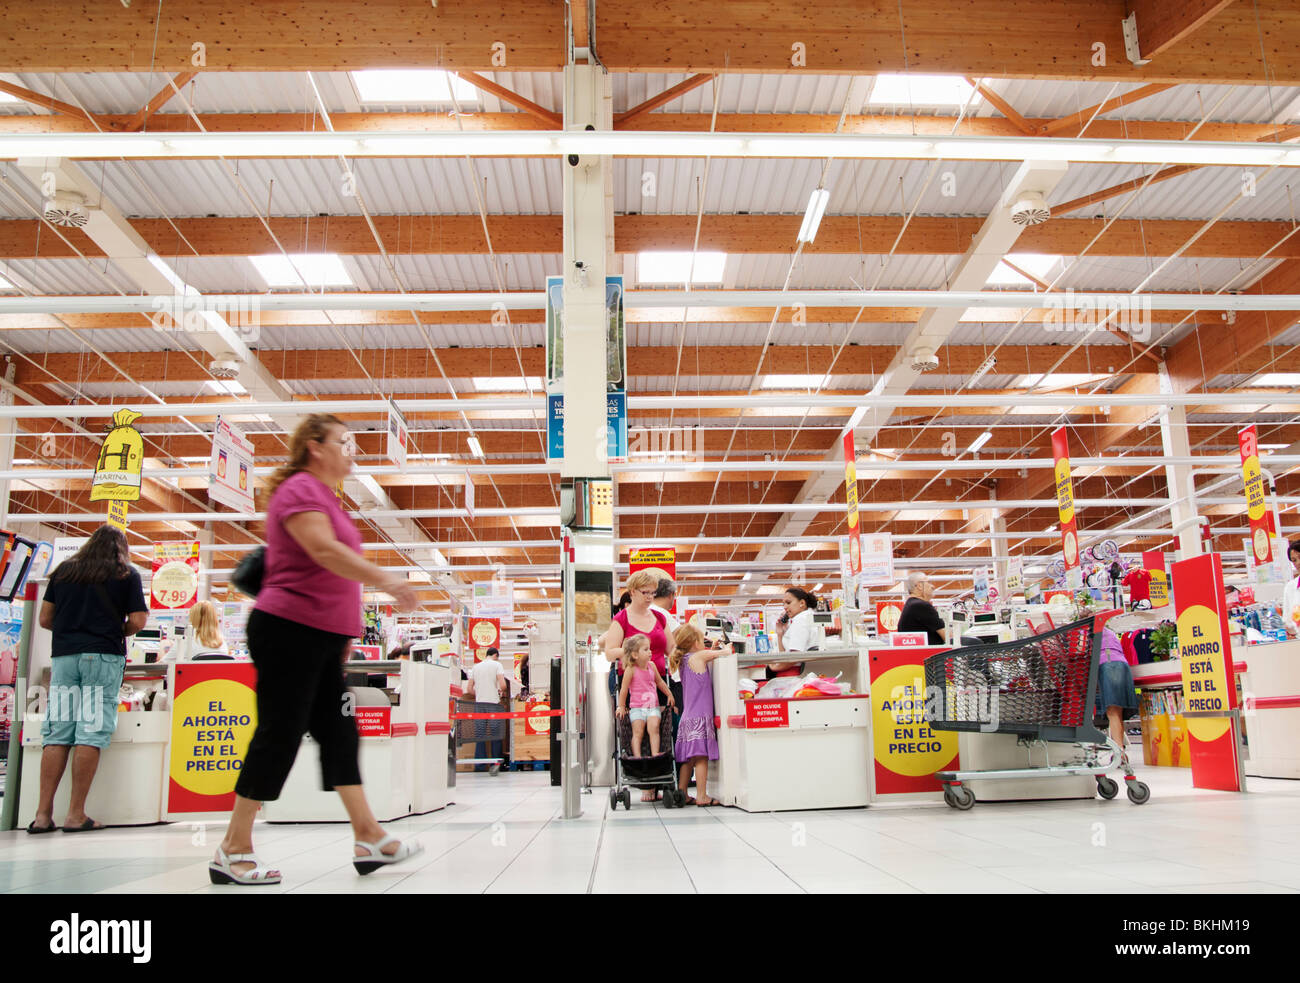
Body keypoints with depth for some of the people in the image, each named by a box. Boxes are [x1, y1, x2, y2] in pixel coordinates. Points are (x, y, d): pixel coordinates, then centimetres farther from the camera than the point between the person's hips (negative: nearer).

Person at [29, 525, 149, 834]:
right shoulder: (126, 574, 6)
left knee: (56, 734, 5)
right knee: (91, 733, -4)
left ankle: (43, 814, 2)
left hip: (63, 655, 4)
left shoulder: (64, 570, 15)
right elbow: (137, 622, -2)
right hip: (103, 657, -4)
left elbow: (44, 618, 13)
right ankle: (76, 814, -5)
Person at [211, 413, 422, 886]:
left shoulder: (324, 496, 20)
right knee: (279, 734, -5)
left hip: (320, 637, 10)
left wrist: (343, 632, 26)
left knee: (339, 733, 8)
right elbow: (323, 550, -26)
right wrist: (386, 580, -29)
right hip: (288, 631, -10)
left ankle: (369, 839, 12)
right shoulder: (300, 490, -10)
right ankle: (232, 852, 5)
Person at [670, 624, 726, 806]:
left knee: (688, 759, 11)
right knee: (701, 757, -6)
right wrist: (727, 648, 20)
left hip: (687, 717, 8)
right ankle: (702, 796, -5)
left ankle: (682, 794, 14)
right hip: (700, 716, -8)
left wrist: (713, 651, 22)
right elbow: (726, 653, 1)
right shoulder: (699, 657, -7)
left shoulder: (684, 661, 15)